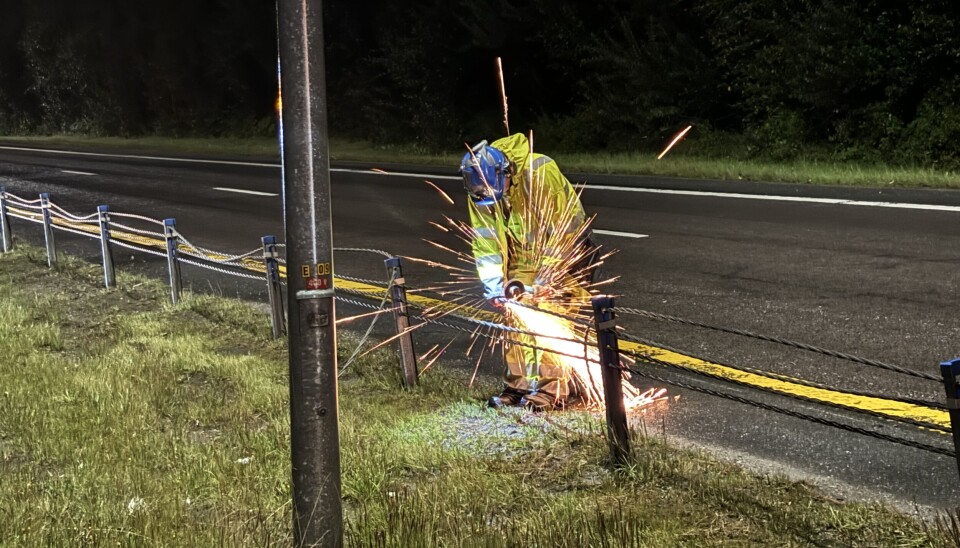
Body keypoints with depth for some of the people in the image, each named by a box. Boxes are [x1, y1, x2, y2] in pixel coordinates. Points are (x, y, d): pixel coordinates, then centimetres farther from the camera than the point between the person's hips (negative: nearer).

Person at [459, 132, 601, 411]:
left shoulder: (540, 173, -32)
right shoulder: (480, 192, -14)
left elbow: (562, 230, -28)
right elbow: (484, 242, -9)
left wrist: (544, 279, -25)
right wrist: (493, 288, -18)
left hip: (566, 248, -6)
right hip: (524, 253, 6)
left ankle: (552, 388, -8)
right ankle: (518, 385, 9)